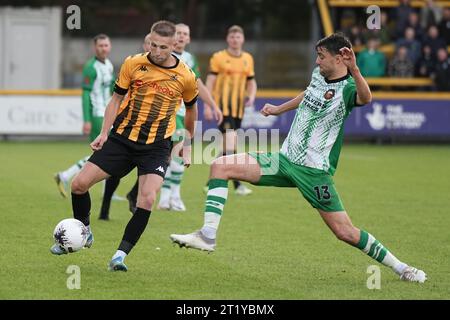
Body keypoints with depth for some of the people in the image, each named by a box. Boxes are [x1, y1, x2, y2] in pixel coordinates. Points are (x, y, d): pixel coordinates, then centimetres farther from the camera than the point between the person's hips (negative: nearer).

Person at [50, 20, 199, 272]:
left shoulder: (186, 76, -6)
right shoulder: (133, 64, -5)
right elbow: (116, 99, 7)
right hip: (122, 138, 2)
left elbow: (191, 108, 13)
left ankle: (121, 255, -12)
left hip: (156, 147, -2)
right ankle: (83, 233, 22)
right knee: (80, 184, -5)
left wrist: (187, 144, 18)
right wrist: (104, 133, -2)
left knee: (147, 199, -23)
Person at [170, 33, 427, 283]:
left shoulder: (347, 88, -16)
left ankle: (400, 267, 11)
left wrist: (354, 71, -58)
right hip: (285, 159, 7)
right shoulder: (319, 75, 7)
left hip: (314, 171, -7)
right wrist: (279, 109, 43)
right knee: (221, 166, -4)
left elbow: (365, 98, -41)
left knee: (345, 232, -8)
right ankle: (208, 236, -9)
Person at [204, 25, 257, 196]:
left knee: (227, 145, 11)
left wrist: (251, 97, -1)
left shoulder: (248, 59, 12)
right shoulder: (218, 58, -2)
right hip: (223, 105, -5)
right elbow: (210, 82, -3)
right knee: (230, 143, -18)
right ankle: (237, 183, -20)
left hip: (239, 107, 5)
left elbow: (251, 82, 19)